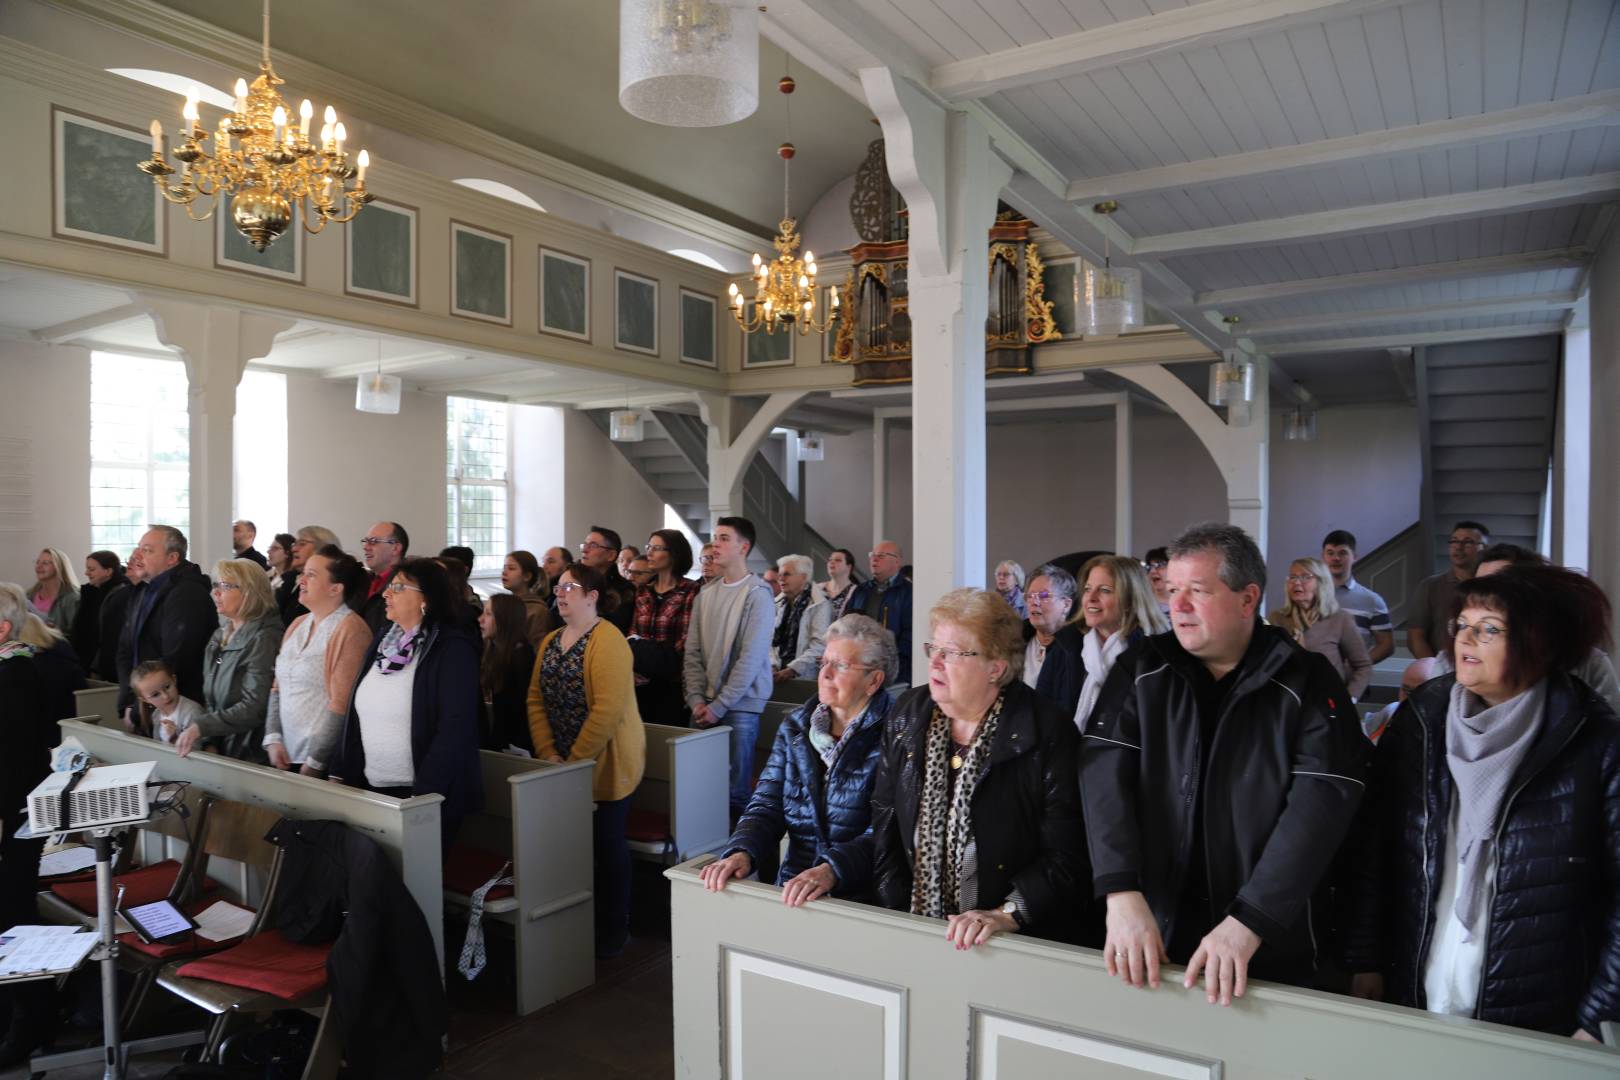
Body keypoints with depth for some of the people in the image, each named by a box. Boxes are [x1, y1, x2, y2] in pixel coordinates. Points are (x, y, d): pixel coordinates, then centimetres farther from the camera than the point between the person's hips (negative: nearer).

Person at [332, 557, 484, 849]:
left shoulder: (453, 648, -12)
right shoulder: (383, 641, 10)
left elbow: (455, 728, -18)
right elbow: (355, 713, 14)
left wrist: (422, 796, -22)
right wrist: (338, 775, 8)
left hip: (428, 796, -6)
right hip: (370, 790, 6)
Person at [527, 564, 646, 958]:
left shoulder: (607, 641, -15)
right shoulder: (550, 641, 11)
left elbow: (607, 710, -22)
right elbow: (536, 699, 8)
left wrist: (574, 760, -18)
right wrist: (547, 753, -4)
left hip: (604, 764, -6)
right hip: (562, 766, 7)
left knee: (607, 844, 4)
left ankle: (614, 930, 19)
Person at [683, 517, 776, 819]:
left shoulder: (757, 595, -9)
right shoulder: (706, 593, 8)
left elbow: (751, 658, -13)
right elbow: (692, 652, 8)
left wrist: (718, 706, -13)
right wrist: (696, 699, -3)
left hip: (740, 706, -5)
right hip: (705, 706, 5)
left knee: (736, 789, 0)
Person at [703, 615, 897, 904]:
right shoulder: (795, 728, 10)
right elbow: (766, 807, 6)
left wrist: (831, 871, -31)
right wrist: (742, 852, -14)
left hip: (862, 897, -4)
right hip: (794, 891, 5)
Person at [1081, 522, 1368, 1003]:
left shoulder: (1307, 682, -6)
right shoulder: (1141, 669, -1)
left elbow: (1321, 805, -16)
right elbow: (1105, 774, -11)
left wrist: (1247, 922, -24)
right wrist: (1122, 895, -23)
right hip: (1152, 929, 2)